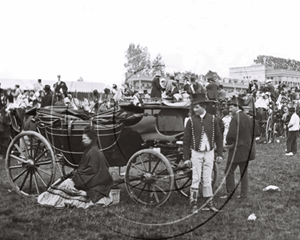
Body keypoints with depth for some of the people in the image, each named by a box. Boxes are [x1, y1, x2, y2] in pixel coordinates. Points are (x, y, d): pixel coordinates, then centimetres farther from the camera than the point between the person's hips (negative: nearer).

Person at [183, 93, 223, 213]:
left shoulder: (213, 119, 0)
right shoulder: (191, 121, -3)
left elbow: (218, 137, 7)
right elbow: (186, 140, -1)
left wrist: (219, 153, 3)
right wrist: (186, 158, -3)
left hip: (209, 153, 1)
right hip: (196, 153, -1)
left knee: (207, 179, 8)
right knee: (196, 179, 1)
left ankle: (209, 203, 17)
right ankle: (193, 204, 9)